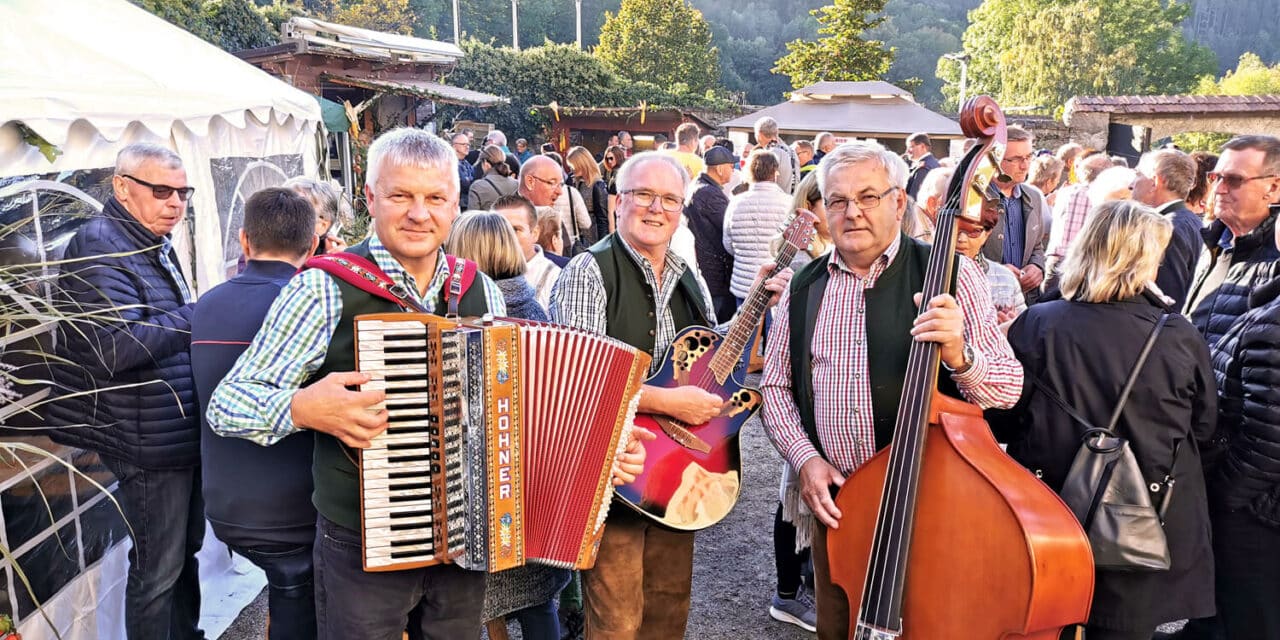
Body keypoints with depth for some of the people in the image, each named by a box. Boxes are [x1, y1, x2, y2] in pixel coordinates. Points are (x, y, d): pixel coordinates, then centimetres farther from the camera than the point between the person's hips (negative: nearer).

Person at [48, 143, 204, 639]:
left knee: (186, 550, 22)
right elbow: (118, 347, -28)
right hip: (151, 442, -9)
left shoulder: (153, 243, 13)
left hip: (184, 430, 9)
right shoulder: (98, 248, -17)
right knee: (158, 570, 3)